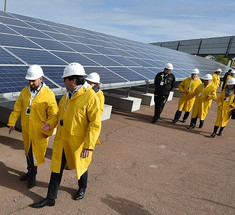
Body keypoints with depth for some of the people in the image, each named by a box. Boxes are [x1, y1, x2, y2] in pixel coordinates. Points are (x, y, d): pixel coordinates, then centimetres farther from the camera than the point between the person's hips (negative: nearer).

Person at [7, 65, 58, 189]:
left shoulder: (48, 94, -14)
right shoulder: (25, 91, 2)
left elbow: (54, 114, -12)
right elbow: (17, 108, 9)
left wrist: (49, 125, -22)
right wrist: (12, 122, 6)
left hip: (39, 130, -5)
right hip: (26, 128, 5)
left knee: (35, 152, 5)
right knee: (28, 151, 19)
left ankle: (32, 174, 26)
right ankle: (31, 171, 39)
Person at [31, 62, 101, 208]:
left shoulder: (91, 98, -21)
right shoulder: (67, 95, 4)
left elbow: (95, 125, -22)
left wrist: (88, 146, -23)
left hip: (78, 142, -6)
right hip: (62, 141, 6)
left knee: (80, 166, 19)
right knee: (56, 168, 12)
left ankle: (82, 188, 48)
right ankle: (51, 198, 29)